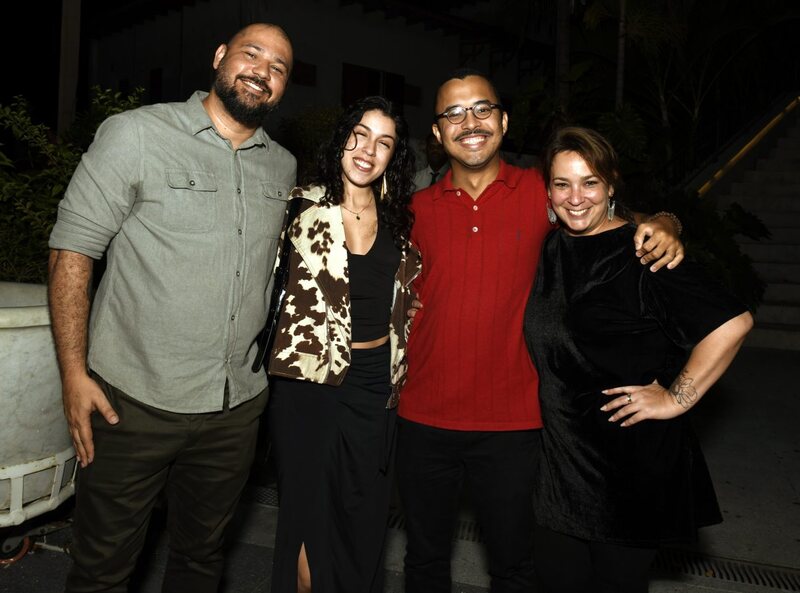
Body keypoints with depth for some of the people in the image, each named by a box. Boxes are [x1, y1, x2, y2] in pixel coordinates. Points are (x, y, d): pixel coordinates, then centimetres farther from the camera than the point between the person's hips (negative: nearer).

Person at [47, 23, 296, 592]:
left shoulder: (284, 167, 7)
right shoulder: (136, 134, -7)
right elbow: (72, 250, -9)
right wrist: (74, 373, -13)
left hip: (237, 406, 4)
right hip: (135, 401, -4)